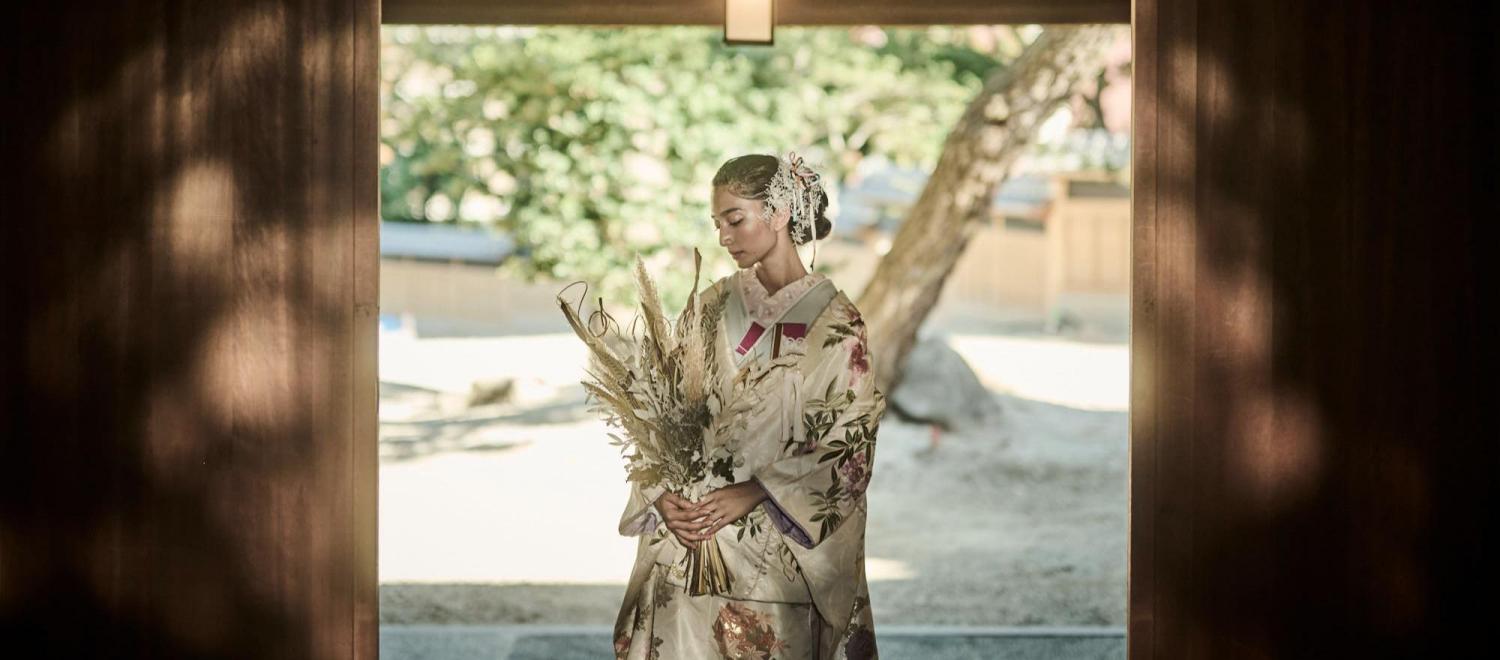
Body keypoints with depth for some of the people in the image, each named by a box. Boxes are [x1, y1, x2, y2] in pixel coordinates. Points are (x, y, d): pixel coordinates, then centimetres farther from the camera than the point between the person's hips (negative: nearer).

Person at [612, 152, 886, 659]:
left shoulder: (837, 325, -7)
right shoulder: (712, 307, 6)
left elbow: (848, 452, -9)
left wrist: (751, 494, -18)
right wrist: (662, 495, -11)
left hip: (774, 556, -3)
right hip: (686, 535, 4)